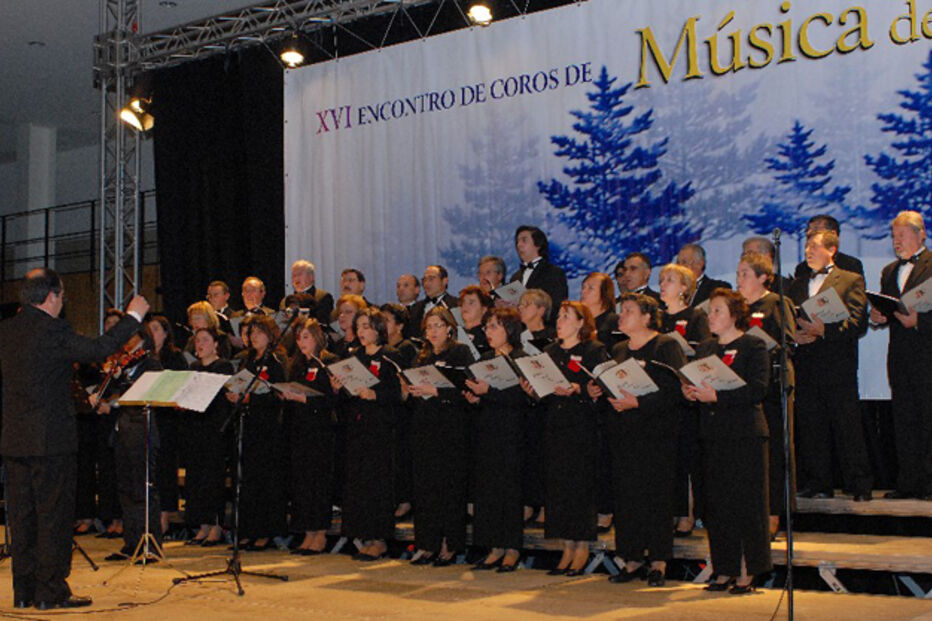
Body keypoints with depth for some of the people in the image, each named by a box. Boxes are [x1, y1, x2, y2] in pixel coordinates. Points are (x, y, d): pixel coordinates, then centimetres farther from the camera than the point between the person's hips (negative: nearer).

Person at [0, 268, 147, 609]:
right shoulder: (53, 331, -15)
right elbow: (98, 349, -12)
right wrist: (133, 316, -1)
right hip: (52, 440, -7)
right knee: (53, 515, 1)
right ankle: (51, 591, 4)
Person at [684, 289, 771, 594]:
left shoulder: (754, 346, -4)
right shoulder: (704, 348, 17)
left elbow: (757, 389, -15)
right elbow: (698, 386, 19)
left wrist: (716, 396, -22)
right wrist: (690, 392, -4)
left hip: (745, 434, -6)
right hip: (712, 434, 6)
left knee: (745, 503, -4)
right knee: (716, 505, 7)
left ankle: (747, 573, 2)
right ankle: (725, 571, 14)